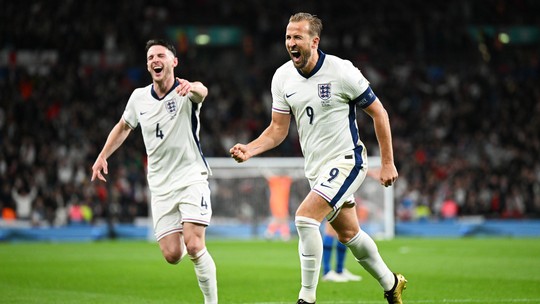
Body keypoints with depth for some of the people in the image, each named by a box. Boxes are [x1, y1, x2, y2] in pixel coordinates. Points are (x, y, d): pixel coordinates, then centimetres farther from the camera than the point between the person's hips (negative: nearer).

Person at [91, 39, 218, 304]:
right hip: (161, 186, 4)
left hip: (191, 178, -4)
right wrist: (102, 156, 20)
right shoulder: (139, 97, 5)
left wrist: (193, 87, -59)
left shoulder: (185, 92, -10)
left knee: (194, 246, -21)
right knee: (172, 255, -5)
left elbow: (202, 92, -36)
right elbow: (123, 127, 25)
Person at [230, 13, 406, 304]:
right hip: (315, 168, 7)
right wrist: (250, 149, -14)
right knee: (348, 234, 17)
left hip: (346, 161, -7)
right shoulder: (282, 77, -1)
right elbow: (278, 128, 4)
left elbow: (379, 113, -7)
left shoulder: (341, 71, -17)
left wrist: (387, 163, -7)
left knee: (304, 217, -23)